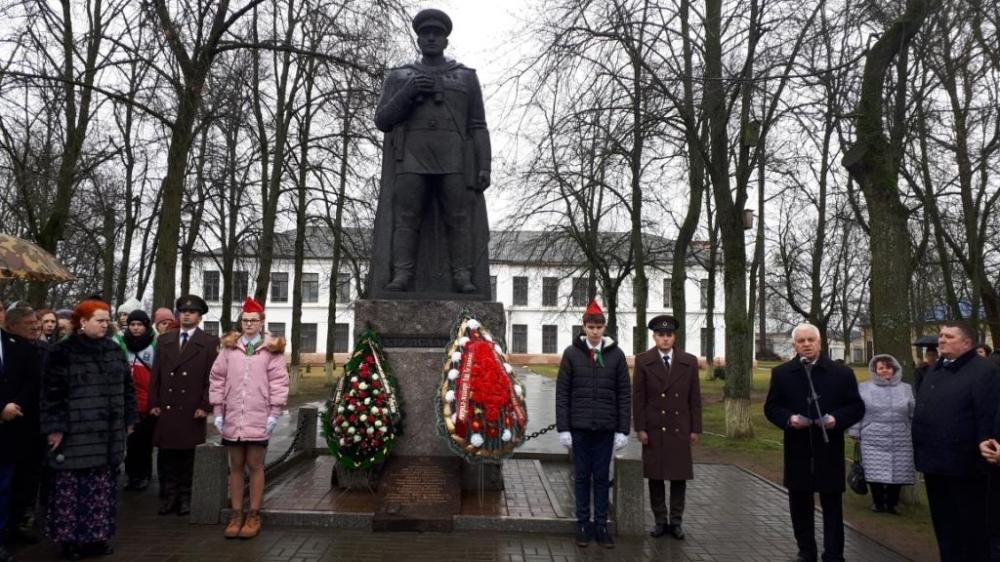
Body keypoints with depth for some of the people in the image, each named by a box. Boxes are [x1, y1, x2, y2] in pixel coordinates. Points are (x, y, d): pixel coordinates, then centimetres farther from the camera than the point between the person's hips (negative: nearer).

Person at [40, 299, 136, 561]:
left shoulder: (114, 349, 10)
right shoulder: (63, 351, -5)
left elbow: (126, 386, 15)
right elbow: (52, 392, -8)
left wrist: (128, 419, 13)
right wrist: (55, 427, -12)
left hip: (107, 432, 5)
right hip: (76, 432, -5)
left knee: (103, 486, 9)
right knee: (72, 486, -1)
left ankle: (98, 536, 20)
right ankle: (70, 539, 11)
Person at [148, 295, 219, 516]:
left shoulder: (210, 343, 0)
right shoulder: (164, 340, 12)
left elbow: (211, 378, -4)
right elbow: (156, 375, 10)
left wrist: (205, 406, -10)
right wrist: (154, 403, 3)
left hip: (192, 411, -3)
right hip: (166, 410, 3)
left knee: (189, 457, 5)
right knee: (166, 456, 8)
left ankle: (186, 498, 14)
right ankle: (168, 497, 17)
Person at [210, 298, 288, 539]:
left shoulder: (272, 349, -1)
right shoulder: (229, 347, 6)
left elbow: (279, 383, -4)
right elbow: (218, 379, 7)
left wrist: (274, 414, -8)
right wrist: (218, 411, 3)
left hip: (259, 418, -3)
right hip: (232, 418, 3)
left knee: (255, 465, 4)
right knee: (235, 466, 10)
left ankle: (254, 516, 12)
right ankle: (236, 515, 18)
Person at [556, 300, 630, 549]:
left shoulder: (616, 354, 1)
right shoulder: (571, 353, -1)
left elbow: (624, 394, 2)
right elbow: (562, 393, -1)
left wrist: (623, 430, -2)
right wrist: (563, 428, -6)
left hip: (605, 427, 1)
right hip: (579, 426, 0)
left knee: (602, 477, 7)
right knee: (582, 476, 7)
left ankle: (601, 526, 17)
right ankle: (583, 525, 17)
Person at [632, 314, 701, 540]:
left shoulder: (689, 362, 3)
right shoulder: (643, 361, -1)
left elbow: (695, 398, 4)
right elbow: (638, 397, -2)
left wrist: (696, 429, 1)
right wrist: (640, 428, -6)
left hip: (680, 429, 1)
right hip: (654, 429, -1)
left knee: (679, 476, 6)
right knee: (655, 476, 6)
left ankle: (676, 521, 18)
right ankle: (660, 520, 17)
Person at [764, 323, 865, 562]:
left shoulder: (842, 373, 0)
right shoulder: (781, 373, 3)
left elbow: (857, 407, 2)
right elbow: (771, 407, 4)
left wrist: (837, 419, -17)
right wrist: (789, 418, -15)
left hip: (829, 451, -1)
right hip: (798, 451, 2)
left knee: (832, 506, 5)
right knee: (800, 505, 11)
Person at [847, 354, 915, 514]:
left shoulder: (905, 389, 11)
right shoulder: (865, 388, 4)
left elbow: (914, 414, 12)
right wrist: (855, 432, 1)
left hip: (900, 442, 2)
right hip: (873, 441, -2)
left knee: (897, 473, 4)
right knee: (875, 473, -2)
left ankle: (892, 503, 21)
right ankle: (878, 502, 15)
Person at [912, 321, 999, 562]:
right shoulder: (935, 371, 15)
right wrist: (921, 452, 16)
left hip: (962, 463, -8)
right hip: (935, 462, 8)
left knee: (969, 526, 5)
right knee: (943, 524, 17)